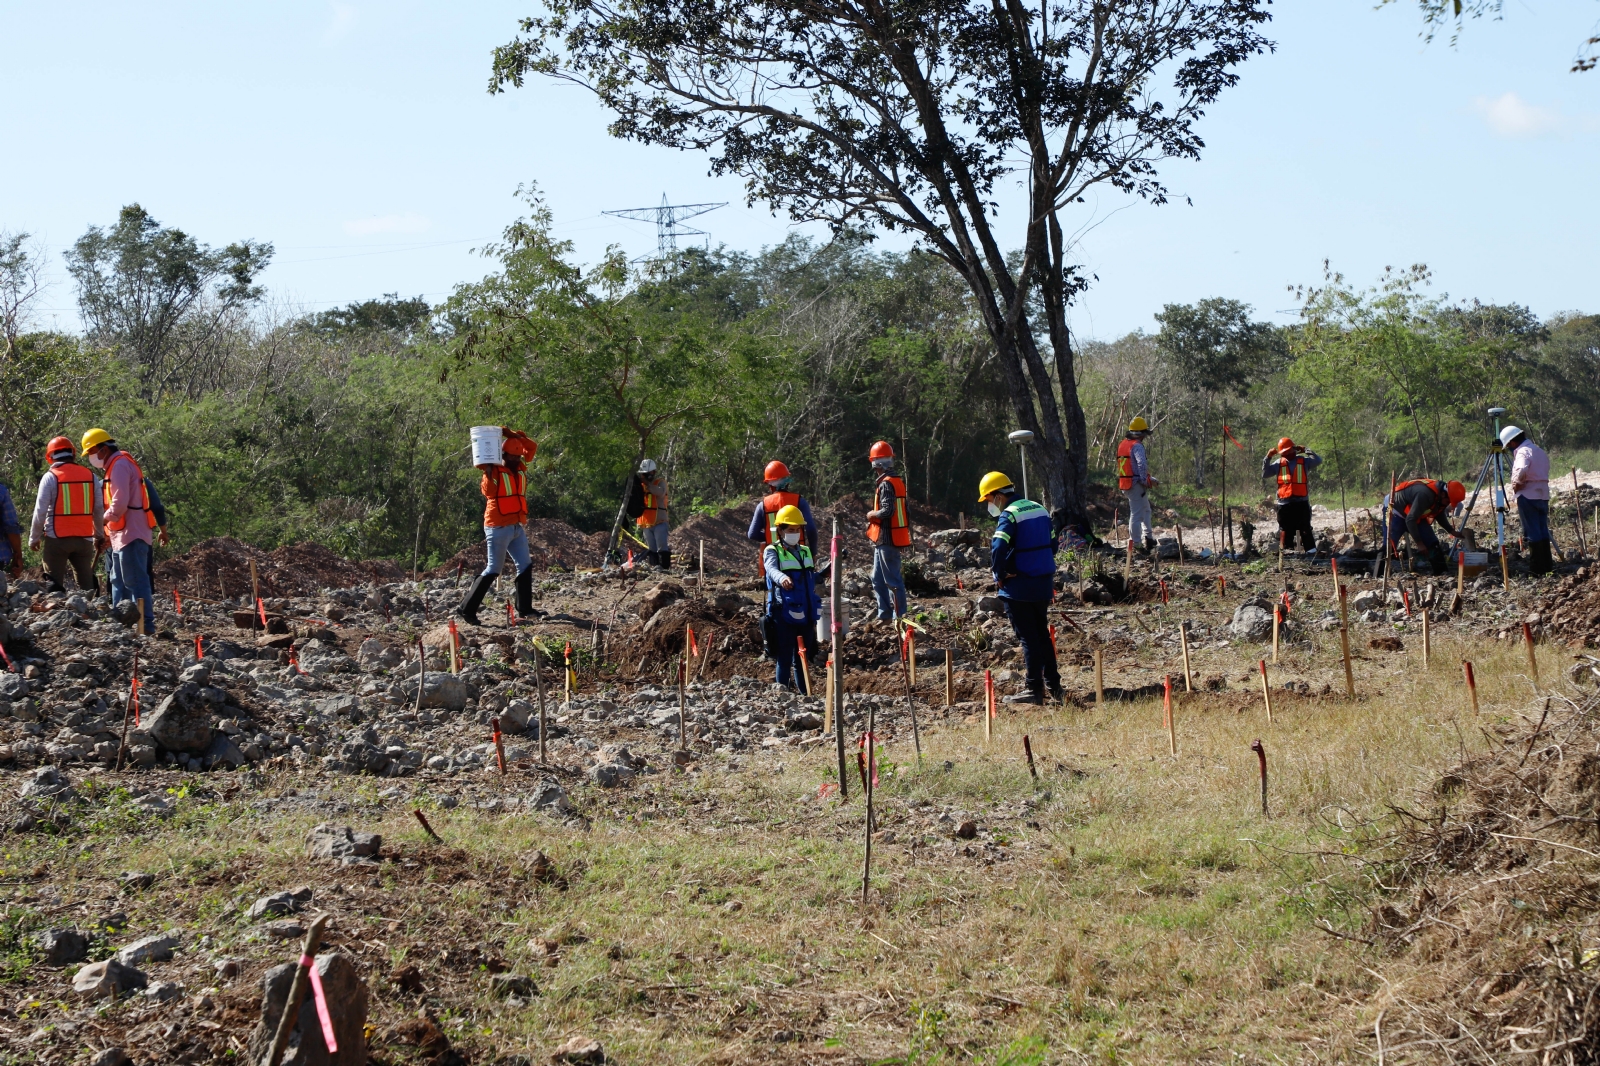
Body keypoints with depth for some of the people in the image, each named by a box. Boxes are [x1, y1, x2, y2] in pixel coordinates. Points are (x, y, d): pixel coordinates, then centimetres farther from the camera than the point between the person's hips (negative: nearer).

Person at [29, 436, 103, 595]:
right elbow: (98, 510, 6)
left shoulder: (50, 477, -4)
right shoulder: (90, 476, 5)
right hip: (84, 538, 3)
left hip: (57, 539, -3)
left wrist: (34, 538, 3)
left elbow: (40, 511, -6)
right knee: (87, 582, 10)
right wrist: (99, 535, 16)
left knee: (55, 582, 3)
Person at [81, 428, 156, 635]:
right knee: (119, 582, 15)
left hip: (131, 534, -11)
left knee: (135, 581, -11)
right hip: (123, 535, 11)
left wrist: (105, 517, -5)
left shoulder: (119, 465, -13)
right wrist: (108, 524, 10)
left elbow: (120, 503, -21)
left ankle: (146, 625, -12)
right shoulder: (116, 465, 20)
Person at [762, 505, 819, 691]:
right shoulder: (772, 551, -4)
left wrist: (813, 617, 18)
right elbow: (771, 569, -27)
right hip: (783, 616, -5)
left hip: (804, 616, 5)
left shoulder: (805, 552, 14)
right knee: (784, 659, -2)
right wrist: (782, 578, -51)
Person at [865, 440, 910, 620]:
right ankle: (885, 615, 21)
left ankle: (900, 617, -2)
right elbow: (898, 510, 17)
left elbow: (887, 511, -26)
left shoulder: (886, 484, -17)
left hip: (887, 540, -10)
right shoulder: (897, 482, 14)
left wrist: (872, 514, -10)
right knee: (878, 580, 16)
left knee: (893, 580, -5)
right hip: (883, 540, 10)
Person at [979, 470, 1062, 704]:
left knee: (1028, 638, -1)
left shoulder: (1010, 515, -15)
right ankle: (1054, 685, 21)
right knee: (1042, 634, 18)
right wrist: (1042, 568, 14)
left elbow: (998, 548, -27)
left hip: (1019, 587, -8)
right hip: (1044, 583, 8)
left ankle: (1035, 689, 2)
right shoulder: (1039, 509, 10)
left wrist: (999, 575, -13)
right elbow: (1053, 543, 15)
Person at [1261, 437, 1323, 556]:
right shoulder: (1278, 463, 10)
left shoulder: (1304, 461, 7)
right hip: (1285, 502, 2)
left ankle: (1311, 552, -2)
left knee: (1305, 529, -1)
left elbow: (1318, 461, -4)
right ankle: (1287, 552, 11)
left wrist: (1306, 451, -9)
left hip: (1302, 502, -2)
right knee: (1286, 531, 6)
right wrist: (1268, 458, 1)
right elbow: (1265, 475, 8)